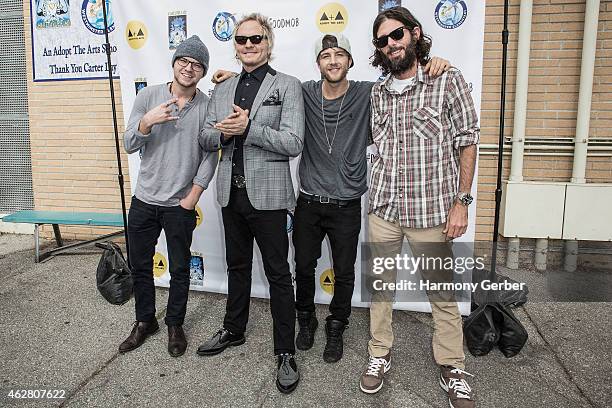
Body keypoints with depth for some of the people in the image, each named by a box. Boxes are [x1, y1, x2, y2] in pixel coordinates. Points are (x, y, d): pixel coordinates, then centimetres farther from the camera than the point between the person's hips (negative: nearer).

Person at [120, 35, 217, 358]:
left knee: (180, 269, 10)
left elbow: (210, 157, -4)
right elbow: (129, 145, -3)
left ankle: (175, 325, 30)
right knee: (140, 265, 14)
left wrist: (192, 198, -7)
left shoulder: (207, 107, -5)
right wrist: (147, 122, -22)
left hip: (180, 205, -2)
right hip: (144, 199, 2)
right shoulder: (148, 96, -2)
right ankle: (145, 321, 35)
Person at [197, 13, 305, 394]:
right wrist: (224, 132, -12)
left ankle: (286, 352, 16)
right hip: (231, 192, 6)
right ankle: (234, 330, 39)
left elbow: (293, 143, -14)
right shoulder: (222, 89, 12)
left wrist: (247, 127, -21)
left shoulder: (287, 85, -5)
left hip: (267, 194, -5)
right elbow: (206, 139, 10)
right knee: (237, 266, 20)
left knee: (278, 273, 3)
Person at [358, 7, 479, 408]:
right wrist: (376, 197, 7)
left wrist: (461, 202, -8)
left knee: (442, 292, 8)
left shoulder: (449, 81, -3)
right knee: (380, 285, 12)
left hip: (431, 210, -4)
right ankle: (380, 355, 31)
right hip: (383, 209, 4)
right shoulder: (378, 93, 9)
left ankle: (452, 366, 27)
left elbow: (467, 143, -4)